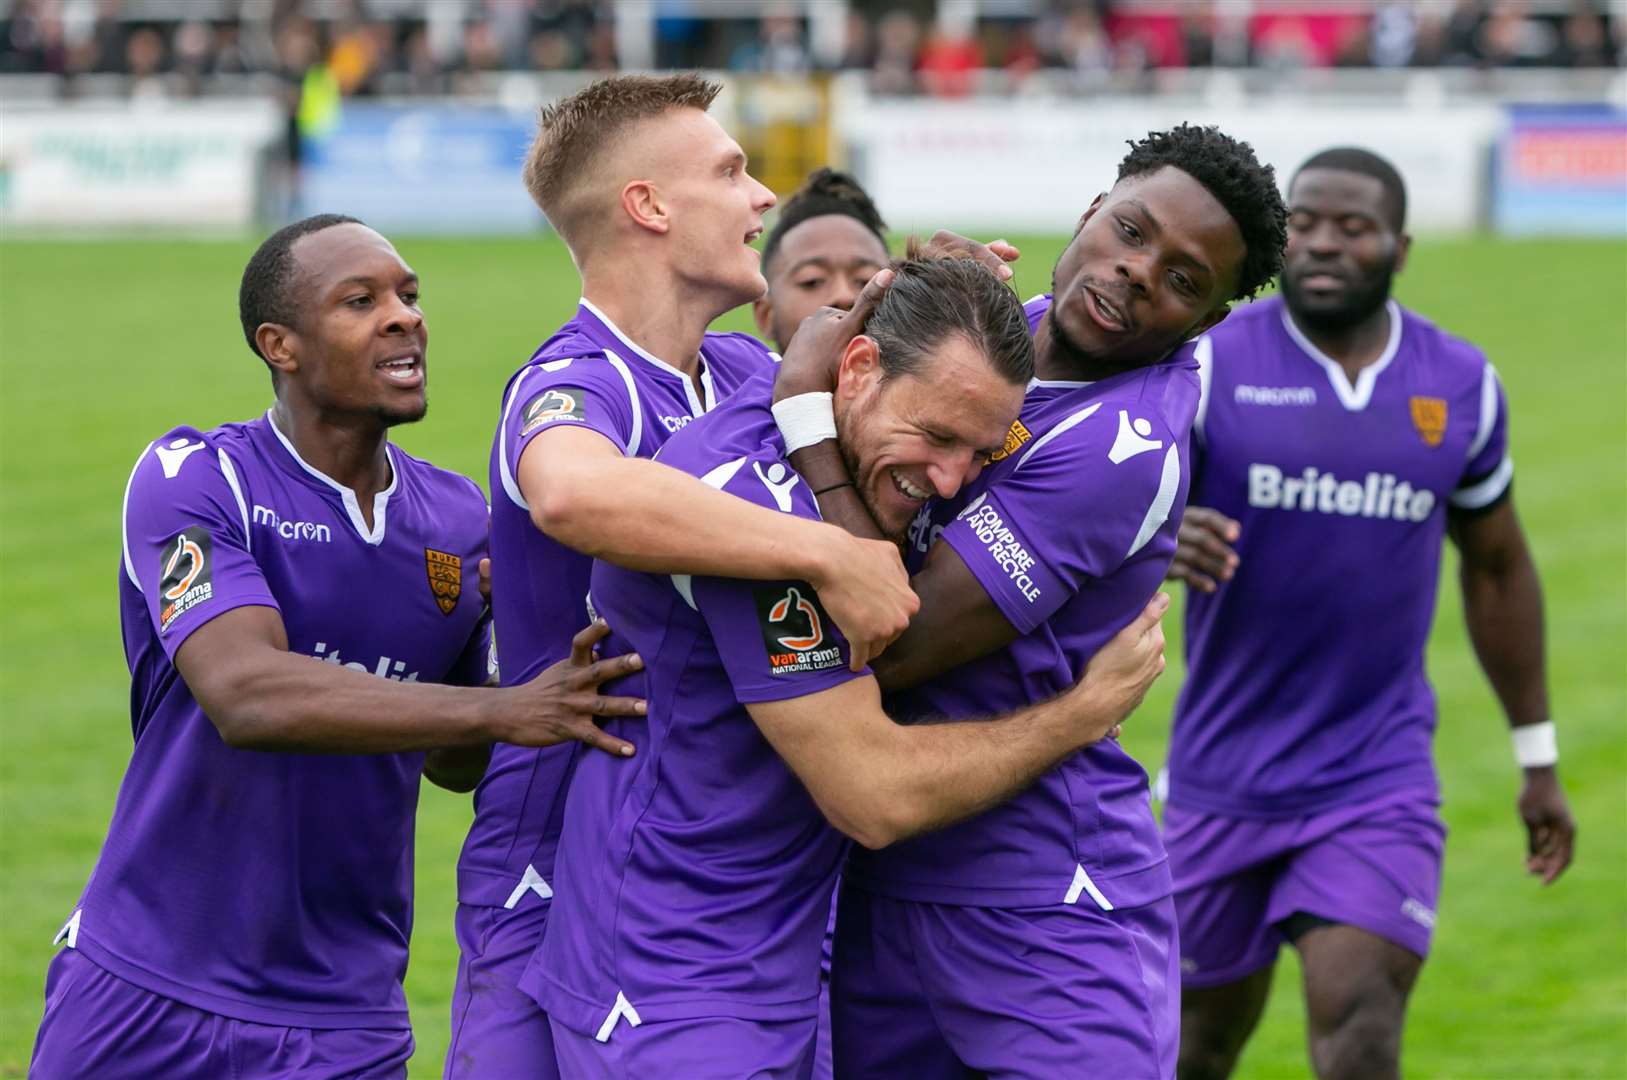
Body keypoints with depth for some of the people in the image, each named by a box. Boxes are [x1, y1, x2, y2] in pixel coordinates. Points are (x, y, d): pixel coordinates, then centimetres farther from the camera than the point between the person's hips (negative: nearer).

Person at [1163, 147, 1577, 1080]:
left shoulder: (1461, 387, 3)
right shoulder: (1212, 365, -7)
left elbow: (1496, 565, 16)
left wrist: (1538, 757, 19)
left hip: (1379, 781, 0)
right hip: (1224, 777, 0)